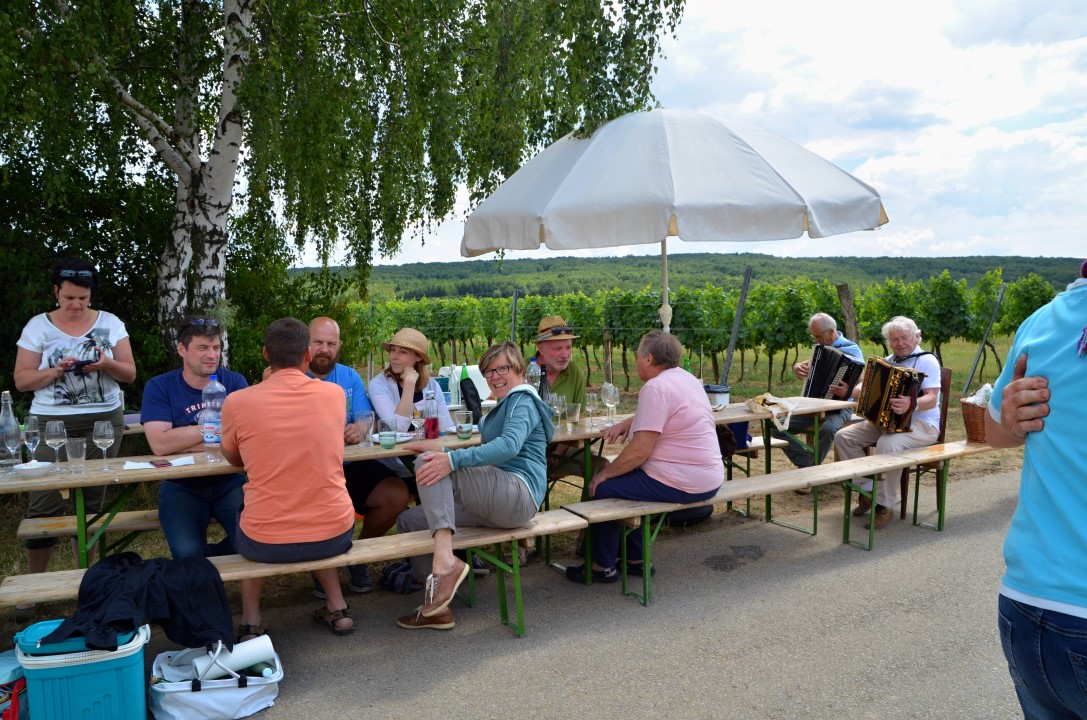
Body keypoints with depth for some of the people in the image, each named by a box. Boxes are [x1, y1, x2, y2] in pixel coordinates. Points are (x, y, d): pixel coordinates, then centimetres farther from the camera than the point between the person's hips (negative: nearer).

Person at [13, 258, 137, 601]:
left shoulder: (110, 323, 5)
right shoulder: (38, 326, 2)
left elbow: (129, 374, 5)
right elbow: (21, 380, 1)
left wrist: (107, 364, -15)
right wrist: (56, 371, -16)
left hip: (103, 422, 1)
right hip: (51, 424, -1)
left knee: (91, 501, 6)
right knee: (45, 504, -4)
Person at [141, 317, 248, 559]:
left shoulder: (235, 382, 3)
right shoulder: (159, 387, 0)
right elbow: (159, 444, -14)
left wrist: (181, 442, -12)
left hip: (231, 481, 1)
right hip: (181, 486, -1)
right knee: (188, 553, -26)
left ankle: (206, 559, 10)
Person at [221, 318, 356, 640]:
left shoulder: (237, 401, -9)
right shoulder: (334, 394, -3)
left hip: (266, 544, -1)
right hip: (335, 535, 2)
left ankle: (251, 622, 28)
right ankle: (337, 608, 29)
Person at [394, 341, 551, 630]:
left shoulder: (523, 400, -3)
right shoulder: (505, 405, 27)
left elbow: (510, 445, -24)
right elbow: (488, 456, 25)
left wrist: (452, 459, -34)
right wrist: (443, 451, 10)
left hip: (517, 495, -10)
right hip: (495, 504, 10)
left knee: (428, 464, -24)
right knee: (408, 521, 4)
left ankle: (445, 561, -39)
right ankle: (436, 605, 1)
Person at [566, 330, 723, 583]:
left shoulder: (655, 387, -20)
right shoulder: (686, 378, 10)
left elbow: (639, 451, -23)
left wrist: (605, 473, -9)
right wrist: (625, 424, 10)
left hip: (683, 484, -10)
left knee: (603, 487, 0)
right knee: (623, 480, 24)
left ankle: (603, 566, 13)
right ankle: (635, 560, 28)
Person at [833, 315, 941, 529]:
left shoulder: (927, 361, -7)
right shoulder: (888, 361, 15)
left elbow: (932, 399, -19)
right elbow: (866, 388, 15)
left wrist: (912, 404, -41)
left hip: (921, 424, -7)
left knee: (888, 444, -37)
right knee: (844, 437, -12)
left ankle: (884, 506, -24)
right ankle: (866, 488, -5)